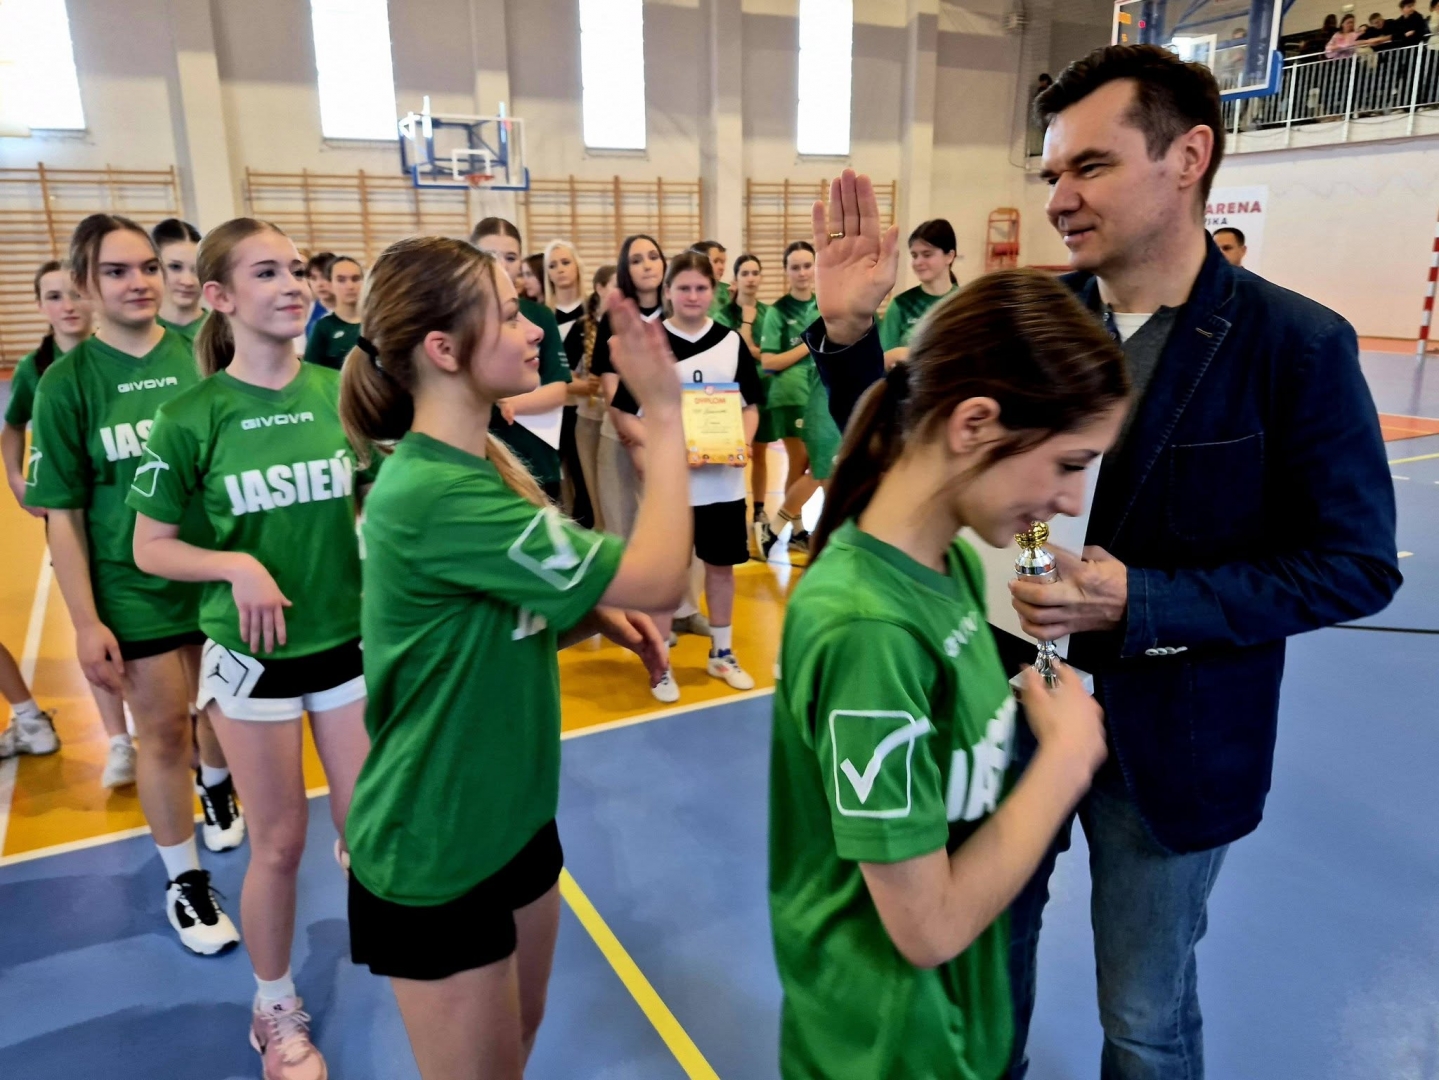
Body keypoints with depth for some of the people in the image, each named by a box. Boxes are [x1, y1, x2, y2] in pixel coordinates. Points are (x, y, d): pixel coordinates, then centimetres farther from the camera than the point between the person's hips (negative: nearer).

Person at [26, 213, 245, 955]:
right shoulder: (67, 382, -7)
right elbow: (62, 512, -5)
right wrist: (85, 622, -8)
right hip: (135, 586, -2)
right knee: (163, 731, 8)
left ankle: (216, 787, 51)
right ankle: (183, 881, 26)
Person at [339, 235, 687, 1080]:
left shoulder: (483, 463, 1)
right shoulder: (434, 494, -29)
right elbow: (658, 580, -29)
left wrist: (598, 614, -7)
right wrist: (664, 415, -23)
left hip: (513, 817, 8)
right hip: (434, 856, -8)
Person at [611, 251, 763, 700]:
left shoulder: (732, 342, 4)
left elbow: (752, 403, 10)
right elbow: (624, 414, -6)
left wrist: (744, 443, -9)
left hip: (724, 478, 3)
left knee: (722, 563, 13)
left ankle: (722, 653, 30)